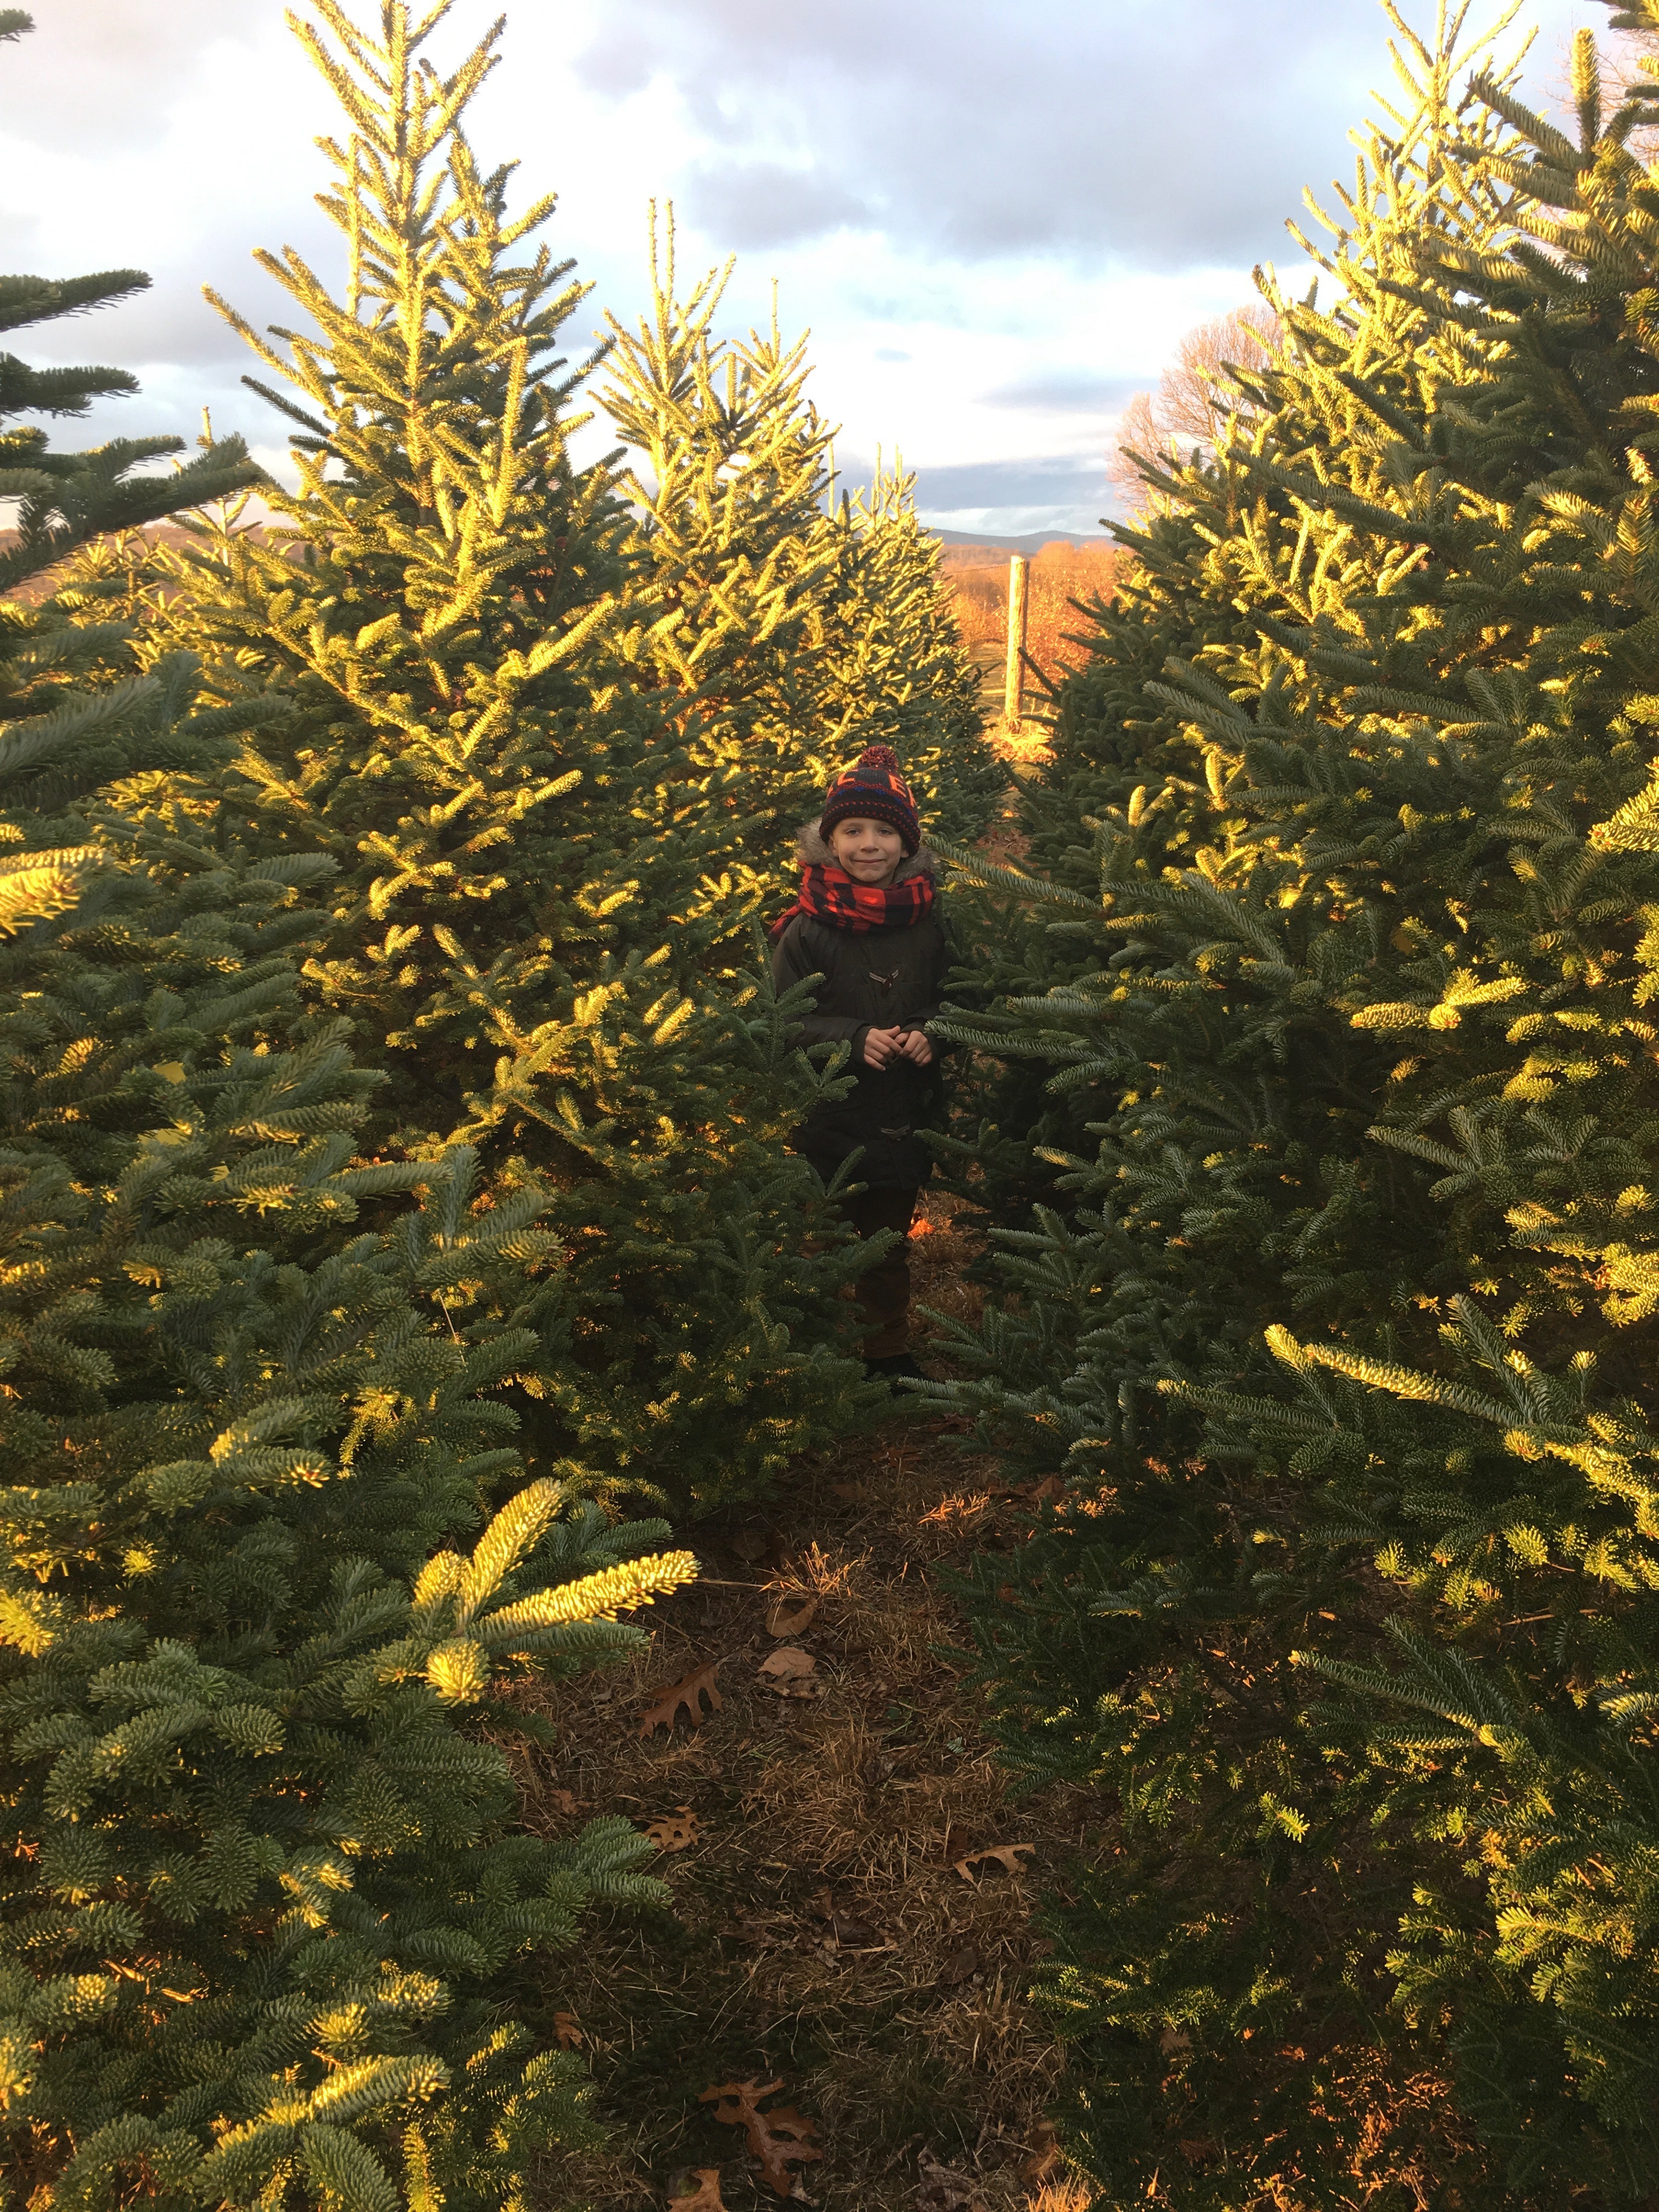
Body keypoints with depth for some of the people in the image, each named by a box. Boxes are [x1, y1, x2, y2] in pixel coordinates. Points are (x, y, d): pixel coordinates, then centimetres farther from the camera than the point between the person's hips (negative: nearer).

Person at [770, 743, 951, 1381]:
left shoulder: (927, 923, -1)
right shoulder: (807, 930, -11)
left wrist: (929, 1033, -11)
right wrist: (853, 1039, -24)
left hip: (907, 1118, 4)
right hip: (831, 1119, -3)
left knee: (890, 1242, 20)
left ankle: (891, 1353, 38)